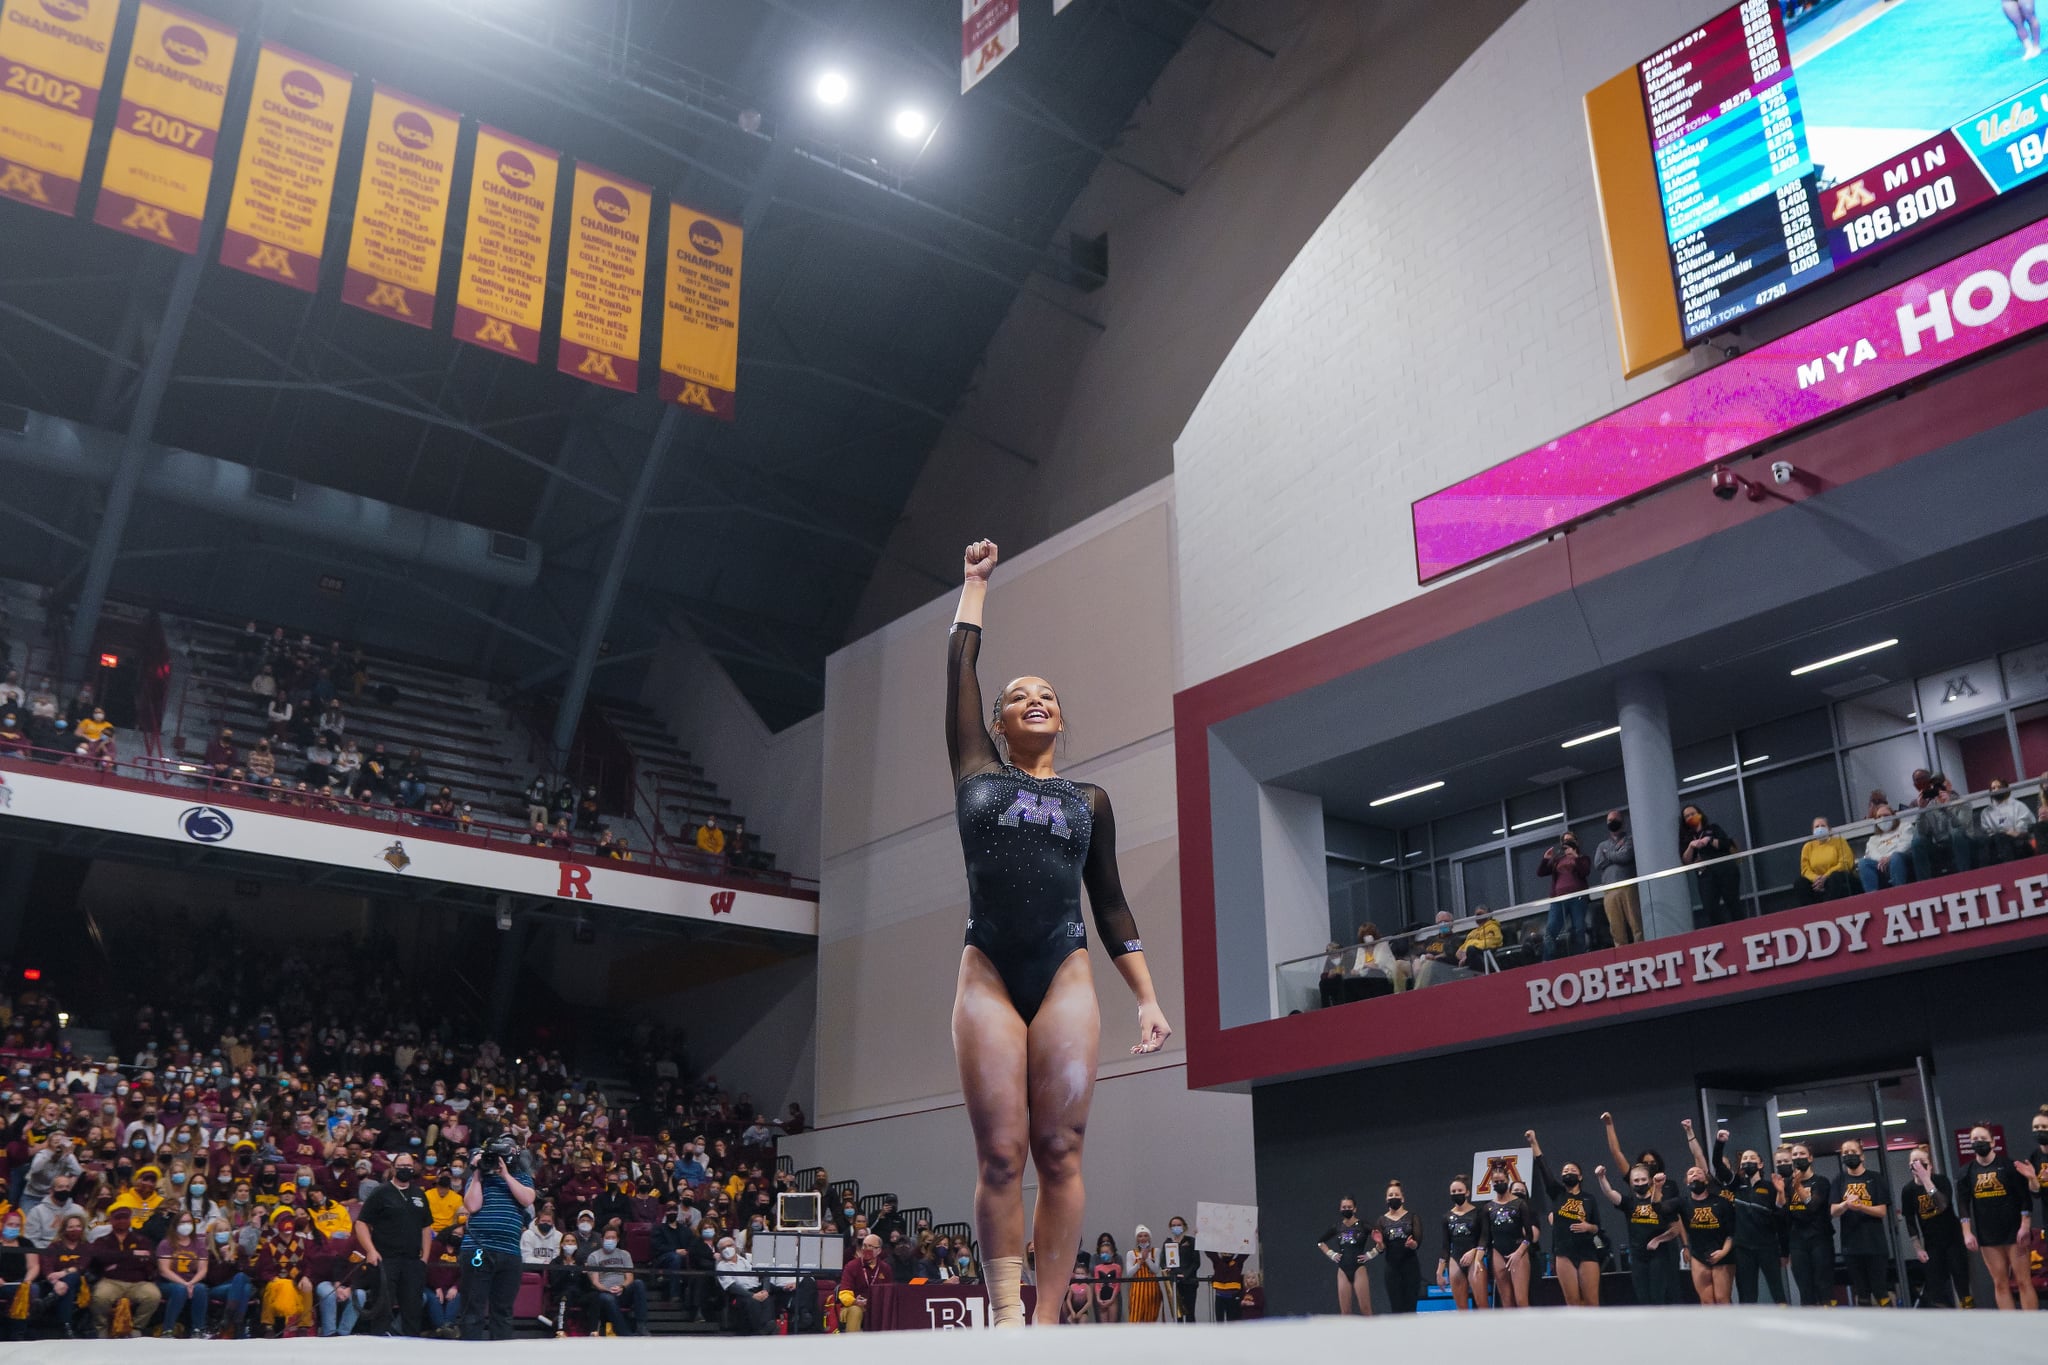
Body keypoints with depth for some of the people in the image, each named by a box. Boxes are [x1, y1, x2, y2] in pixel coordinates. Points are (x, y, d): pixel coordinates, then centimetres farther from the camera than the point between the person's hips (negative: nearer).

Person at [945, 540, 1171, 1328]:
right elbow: (959, 667, 16)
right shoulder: (977, 772, 14)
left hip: (1066, 977, 1)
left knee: (1059, 1153, -4)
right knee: (1000, 1157, -5)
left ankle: (1049, 1319, -2)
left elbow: (1109, 904, 15)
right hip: (988, 976, -1)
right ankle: (1004, 1316, -4)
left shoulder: (1090, 800, 17)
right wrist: (976, 582, 28)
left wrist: (1148, 998, 8)